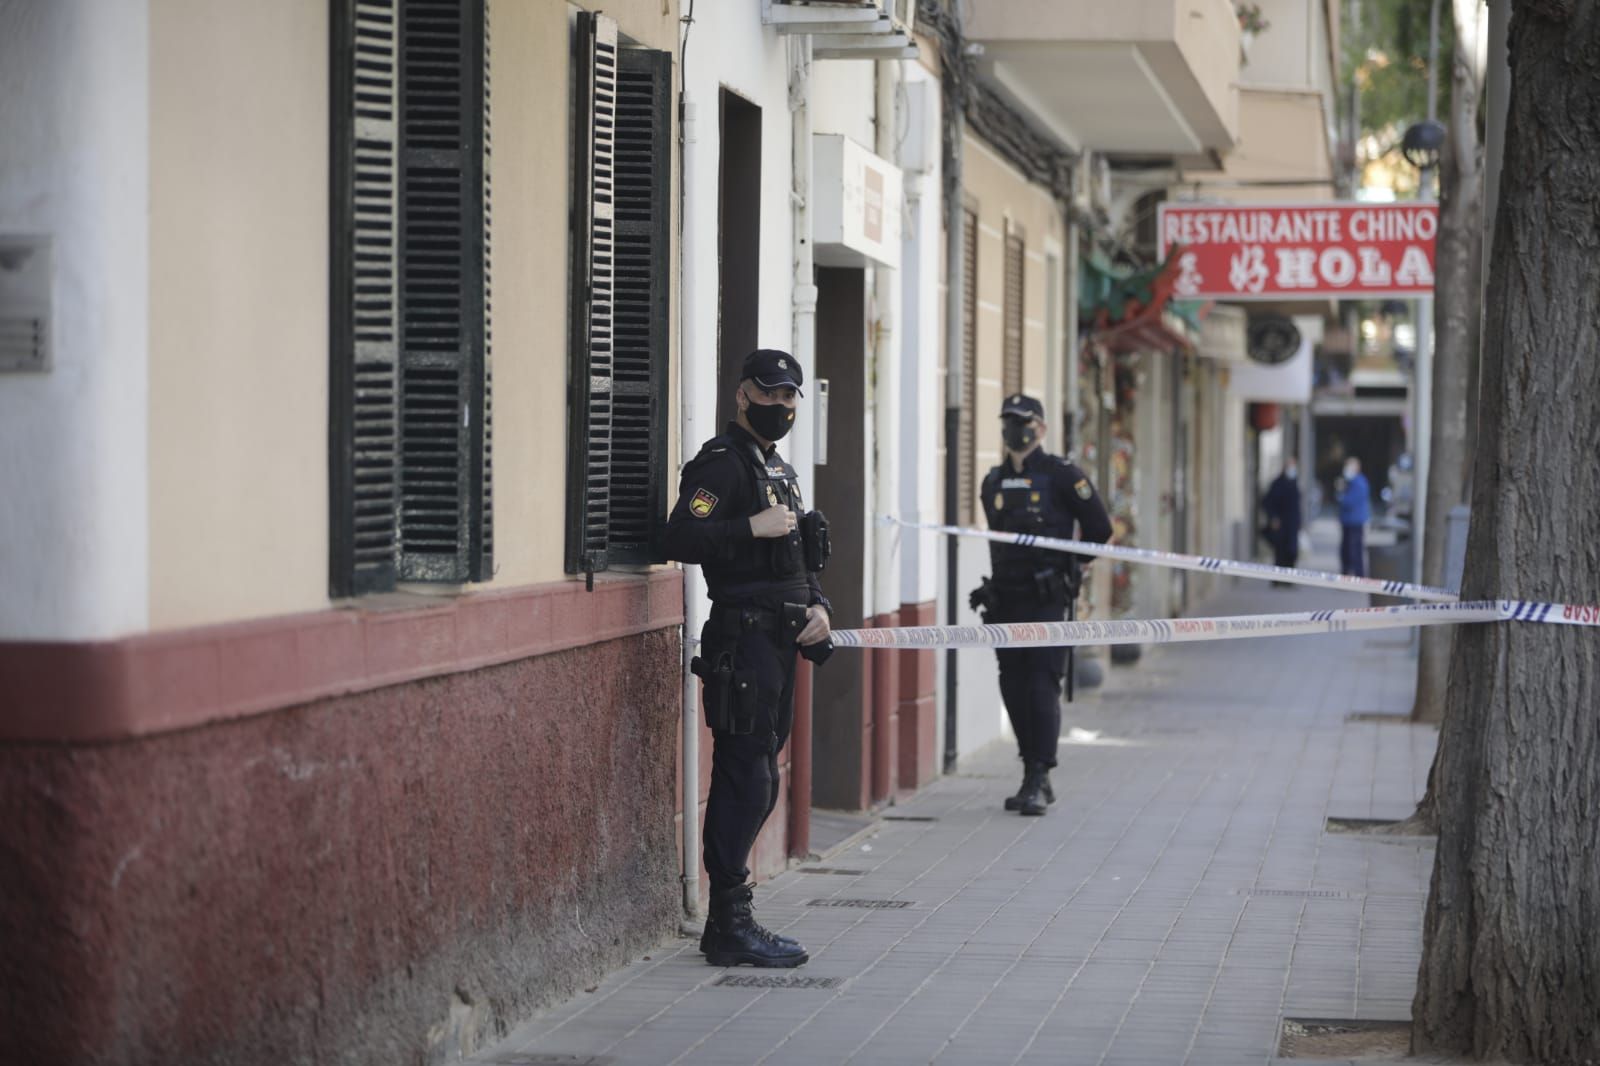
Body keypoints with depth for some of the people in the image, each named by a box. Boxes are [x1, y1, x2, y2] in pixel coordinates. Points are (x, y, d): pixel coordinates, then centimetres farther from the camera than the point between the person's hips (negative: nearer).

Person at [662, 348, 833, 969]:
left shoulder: (778, 468, 21)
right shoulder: (721, 464, -9)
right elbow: (681, 539, -22)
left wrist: (817, 605, 10)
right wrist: (753, 527, -24)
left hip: (779, 642, 10)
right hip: (744, 639, -10)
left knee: (757, 784, 11)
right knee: (744, 782, -11)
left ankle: (729, 922, 16)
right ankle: (730, 924, -9)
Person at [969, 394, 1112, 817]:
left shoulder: (1062, 476, -5)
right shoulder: (994, 482, 13)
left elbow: (1100, 528, -1)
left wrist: (1067, 564, 4)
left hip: (1046, 597, -6)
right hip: (1006, 599, 6)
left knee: (1042, 686, -10)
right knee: (1014, 687, 7)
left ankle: (1038, 780, -11)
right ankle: (1035, 779, 16)